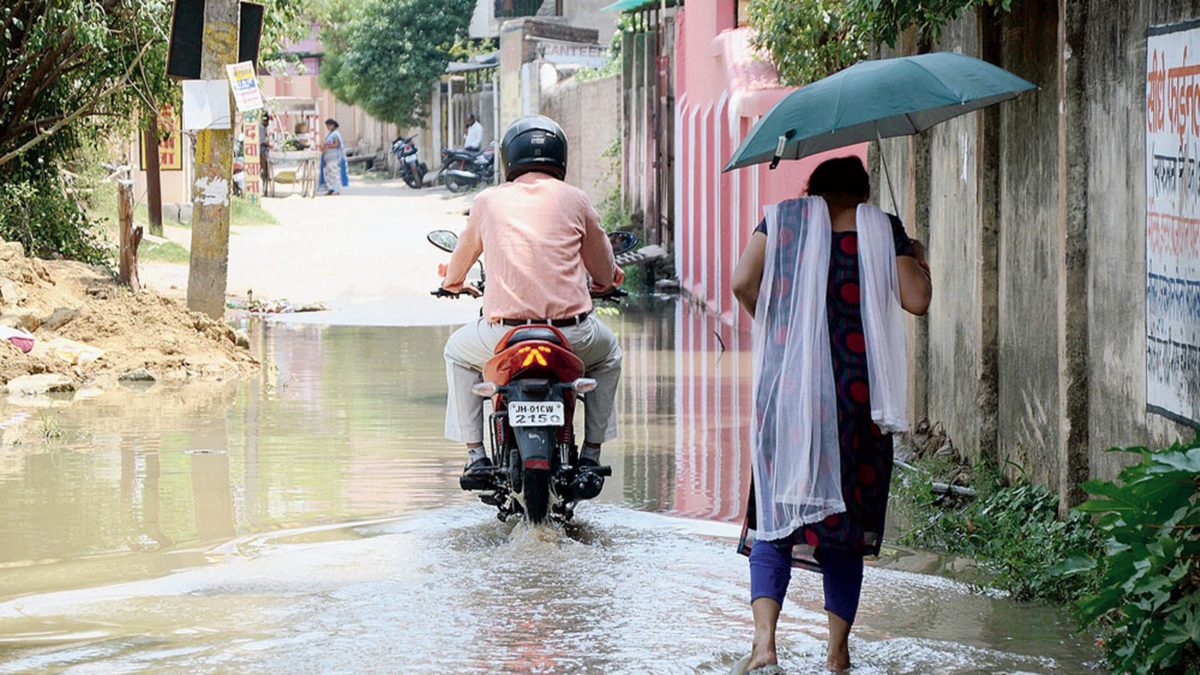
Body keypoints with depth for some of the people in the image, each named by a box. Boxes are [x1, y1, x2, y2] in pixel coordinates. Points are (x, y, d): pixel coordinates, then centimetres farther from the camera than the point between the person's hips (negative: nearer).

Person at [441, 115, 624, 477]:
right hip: (572, 335, 0)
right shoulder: (575, 199, 7)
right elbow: (606, 276, 14)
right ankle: (591, 453, 25)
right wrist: (606, 279, 40)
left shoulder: (488, 200, 9)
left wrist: (454, 283, 49)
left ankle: (475, 453, 21)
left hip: (504, 336, 0)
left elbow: (455, 273, 25)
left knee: (458, 352, 32)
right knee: (608, 353, 34)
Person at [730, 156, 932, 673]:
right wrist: (919, 262, 18)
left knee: (775, 514, 1)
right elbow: (915, 300, -3)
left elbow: (743, 283, -4)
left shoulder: (784, 218, 7)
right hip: (857, 392, 0)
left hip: (787, 385, 0)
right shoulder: (882, 230, 5)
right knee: (848, 518, 11)